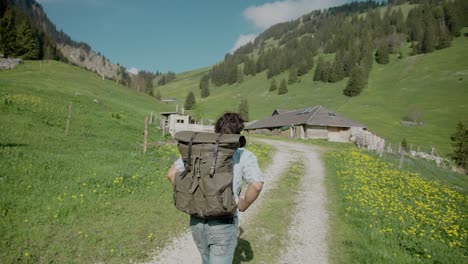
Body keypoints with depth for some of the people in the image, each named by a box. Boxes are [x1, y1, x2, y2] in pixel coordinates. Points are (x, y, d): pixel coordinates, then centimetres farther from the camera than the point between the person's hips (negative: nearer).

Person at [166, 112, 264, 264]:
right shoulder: (244, 156, -9)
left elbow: (171, 174, 1)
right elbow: (257, 185, -25)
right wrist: (243, 206, -7)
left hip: (197, 221, 5)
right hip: (223, 224, -4)